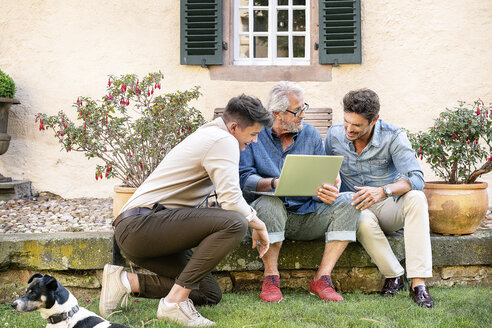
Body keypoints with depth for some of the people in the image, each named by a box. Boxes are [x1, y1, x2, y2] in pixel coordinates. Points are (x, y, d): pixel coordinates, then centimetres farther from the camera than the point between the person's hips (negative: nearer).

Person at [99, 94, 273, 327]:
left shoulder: (208, 134, 21)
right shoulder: (223, 140, -10)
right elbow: (231, 201, -19)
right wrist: (258, 225, -2)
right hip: (140, 223, -11)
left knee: (210, 295, 9)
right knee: (234, 223, -26)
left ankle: (127, 281, 6)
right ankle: (175, 302, -21)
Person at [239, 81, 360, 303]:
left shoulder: (311, 134, 9)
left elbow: (323, 179, 6)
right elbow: (243, 178, -13)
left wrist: (328, 192, -18)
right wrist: (274, 183, -31)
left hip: (307, 217, 4)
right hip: (271, 217, -3)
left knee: (348, 201, -19)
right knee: (268, 202, -37)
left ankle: (322, 277, -20)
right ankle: (271, 276, -20)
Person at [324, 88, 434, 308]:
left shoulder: (393, 137, -13)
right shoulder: (334, 136, -5)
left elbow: (416, 178, -23)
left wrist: (383, 191, -41)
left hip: (388, 208, 0)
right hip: (354, 207, 0)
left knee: (416, 198, -34)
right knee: (364, 221, -37)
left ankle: (418, 283, -36)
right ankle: (394, 276, -16)